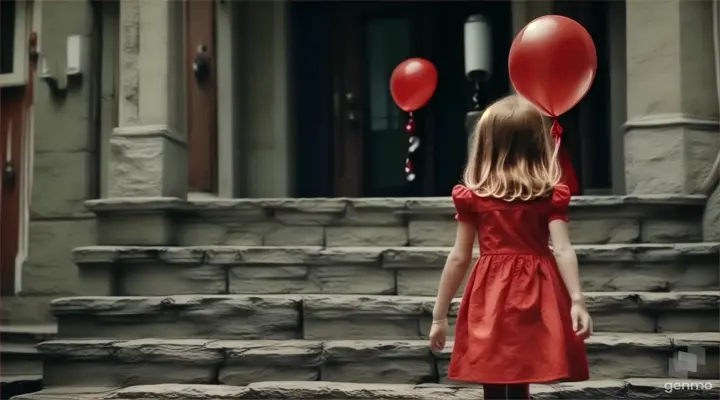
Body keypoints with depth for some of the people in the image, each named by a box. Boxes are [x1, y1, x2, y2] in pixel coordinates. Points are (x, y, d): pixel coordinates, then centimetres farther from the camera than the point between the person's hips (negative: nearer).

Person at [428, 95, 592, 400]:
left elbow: (459, 258, 0)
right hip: (534, 301, 1)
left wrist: (439, 315, 6)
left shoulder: (472, 196, 0)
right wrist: (577, 301, -13)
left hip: (490, 301, -1)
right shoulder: (551, 194, 1)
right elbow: (562, 251, -11)